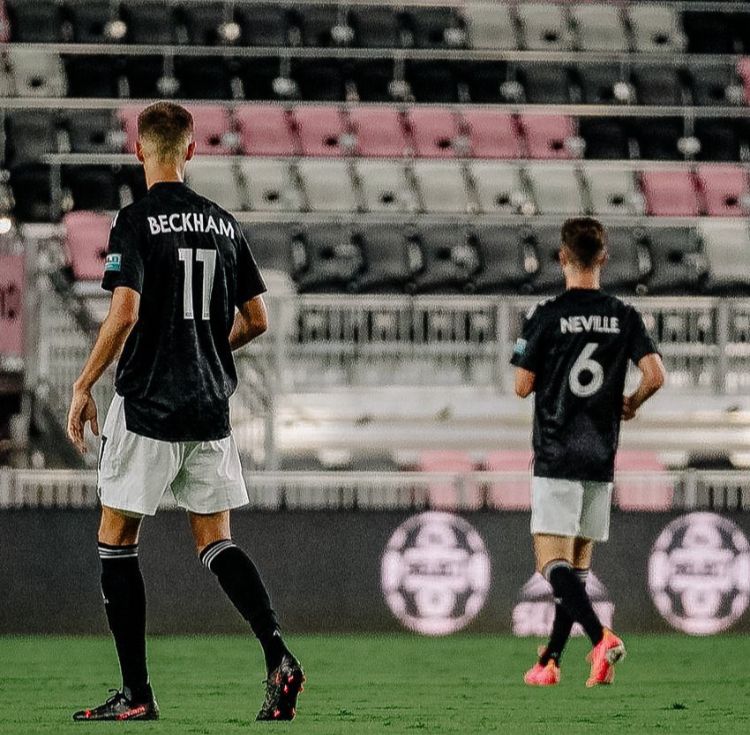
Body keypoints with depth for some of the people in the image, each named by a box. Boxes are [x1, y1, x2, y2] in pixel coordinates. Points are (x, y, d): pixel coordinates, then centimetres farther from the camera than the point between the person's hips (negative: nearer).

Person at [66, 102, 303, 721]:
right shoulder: (224, 224, 8)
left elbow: (124, 313, -19)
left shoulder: (136, 222, -9)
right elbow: (256, 320, 11)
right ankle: (278, 656, -11)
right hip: (210, 404, 5)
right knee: (216, 542, 10)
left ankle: (137, 694, 3)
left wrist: (84, 386, -10)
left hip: (147, 405, -5)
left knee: (117, 540, 6)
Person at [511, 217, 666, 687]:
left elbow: (523, 387, -5)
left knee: (552, 562, -8)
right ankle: (551, 661, 12)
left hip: (556, 457, -4)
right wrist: (631, 404, 13)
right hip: (601, 460, 4)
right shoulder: (625, 318, 2)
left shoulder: (547, 318, -8)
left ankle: (601, 638, -29)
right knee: (578, 565, 13)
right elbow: (656, 375, -7)